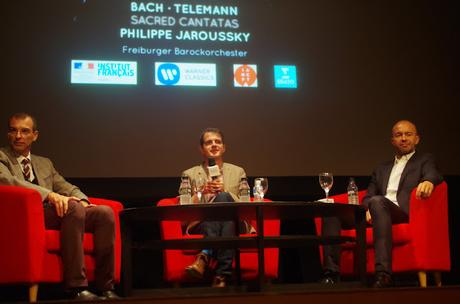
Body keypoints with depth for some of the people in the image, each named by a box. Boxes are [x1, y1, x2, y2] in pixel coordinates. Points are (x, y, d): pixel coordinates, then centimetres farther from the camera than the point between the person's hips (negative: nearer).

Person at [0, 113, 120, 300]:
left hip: (55, 213, 7)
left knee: (105, 212, -16)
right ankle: (76, 287, -35)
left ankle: (105, 287, -17)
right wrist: (49, 195, -24)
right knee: (73, 206, -33)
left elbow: (66, 187, 24)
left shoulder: (45, 163, 31)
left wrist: (81, 200, -3)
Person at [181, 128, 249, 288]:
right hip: (201, 225, -1)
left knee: (223, 197, -34)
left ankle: (205, 255, -46)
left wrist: (225, 191, -7)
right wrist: (201, 192, -9)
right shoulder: (190, 175, 18)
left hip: (232, 225, 1)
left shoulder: (238, 172, 21)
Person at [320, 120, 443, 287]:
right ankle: (331, 273, -24)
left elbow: (433, 174, -3)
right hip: (376, 212, 5)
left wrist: (428, 181, -30)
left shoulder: (424, 160, 20)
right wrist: (368, 209, -3)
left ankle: (383, 274, -51)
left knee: (377, 201, -39)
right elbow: (368, 196, 22)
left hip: (403, 211, -5)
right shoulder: (382, 168, 33)